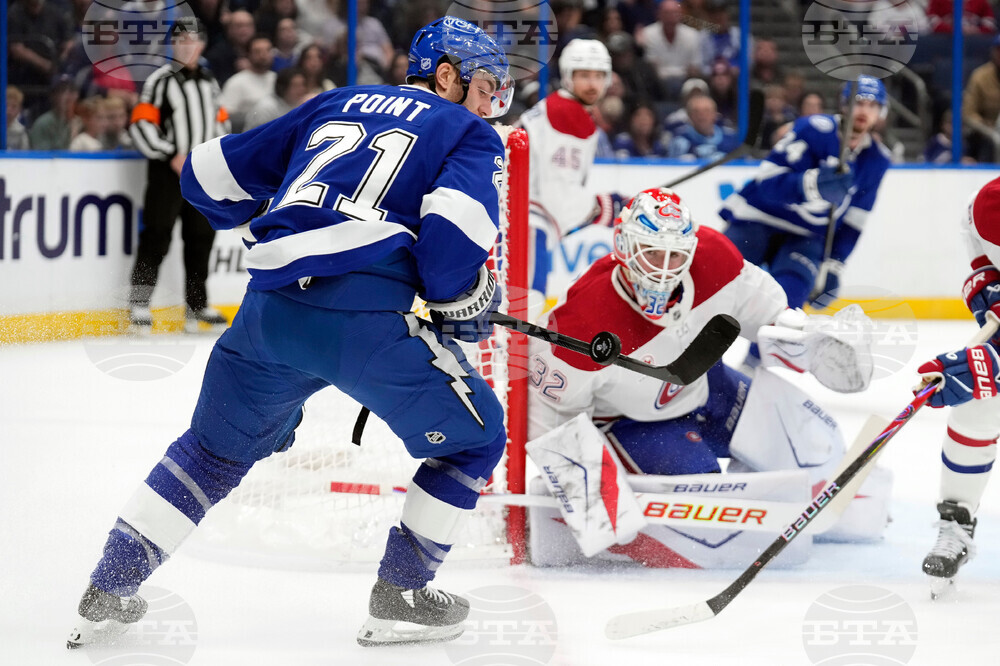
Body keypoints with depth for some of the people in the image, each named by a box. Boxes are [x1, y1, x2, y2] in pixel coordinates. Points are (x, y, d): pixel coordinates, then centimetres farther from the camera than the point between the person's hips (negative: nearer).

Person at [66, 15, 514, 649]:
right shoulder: (472, 137, 12)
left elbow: (210, 174, 29)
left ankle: (108, 594, 24)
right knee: (474, 438, 16)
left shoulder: (335, 104, 28)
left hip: (270, 308, 5)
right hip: (366, 315, -5)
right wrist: (465, 308, 10)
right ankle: (400, 596, 14)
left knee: (216, 448, 27)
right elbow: (453, 236, -9)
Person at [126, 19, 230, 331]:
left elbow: (220, 122, 24)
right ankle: (139, 304, -8)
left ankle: (196, 305, 19)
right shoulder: (161, 80, -6)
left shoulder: (209, 82, 15)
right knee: (157, 237, -10)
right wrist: (172, 155, -17)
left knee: (201, 239, 10)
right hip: (167, 173, -6)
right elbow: (141, 124, -12)